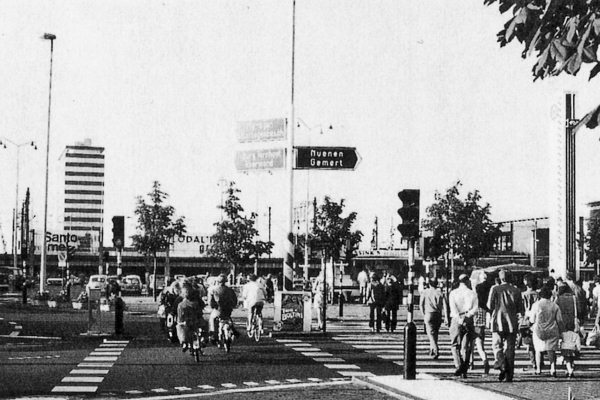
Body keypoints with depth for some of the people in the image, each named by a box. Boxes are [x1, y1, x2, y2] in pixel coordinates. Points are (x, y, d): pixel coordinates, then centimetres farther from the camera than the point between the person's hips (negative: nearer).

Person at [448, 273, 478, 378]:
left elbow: (453, 307, -10)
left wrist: (458, 318, -19)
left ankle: (458, 365, -12)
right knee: (466, 347, 7)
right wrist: (467, 316, -14)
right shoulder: (472, 293, 5)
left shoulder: (453, 293, 4)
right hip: (469, 321, 1)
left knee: (455, 345, 8)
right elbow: (475, 308, -7)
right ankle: (464, 371, 4)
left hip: (456, 321, -1)